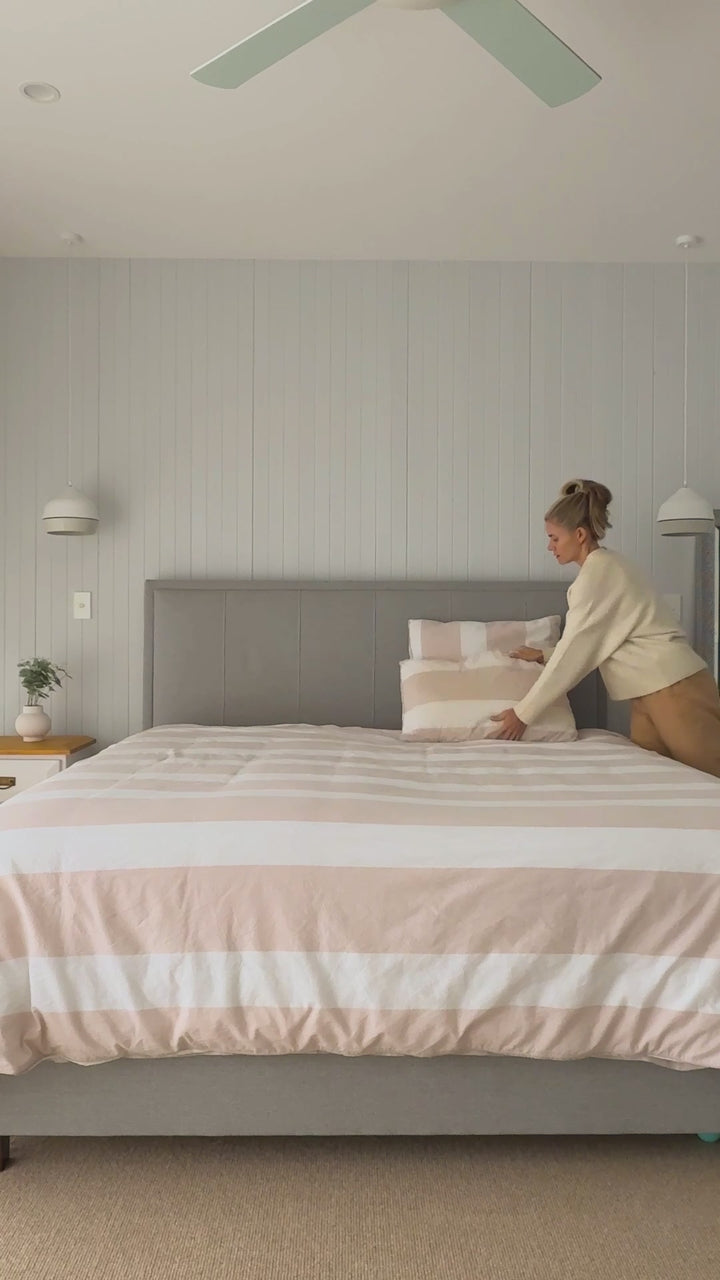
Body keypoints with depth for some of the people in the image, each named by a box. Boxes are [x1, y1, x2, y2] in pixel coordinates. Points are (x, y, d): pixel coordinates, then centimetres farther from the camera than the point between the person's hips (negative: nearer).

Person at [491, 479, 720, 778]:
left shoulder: (597, 571, -15)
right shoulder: (605, 566, 15)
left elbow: (574, 652, -15)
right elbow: (592, 644, 23)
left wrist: (523, 713, -10)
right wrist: (544, 656, 25)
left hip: (674, 688, -10)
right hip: (656, 690, 10)